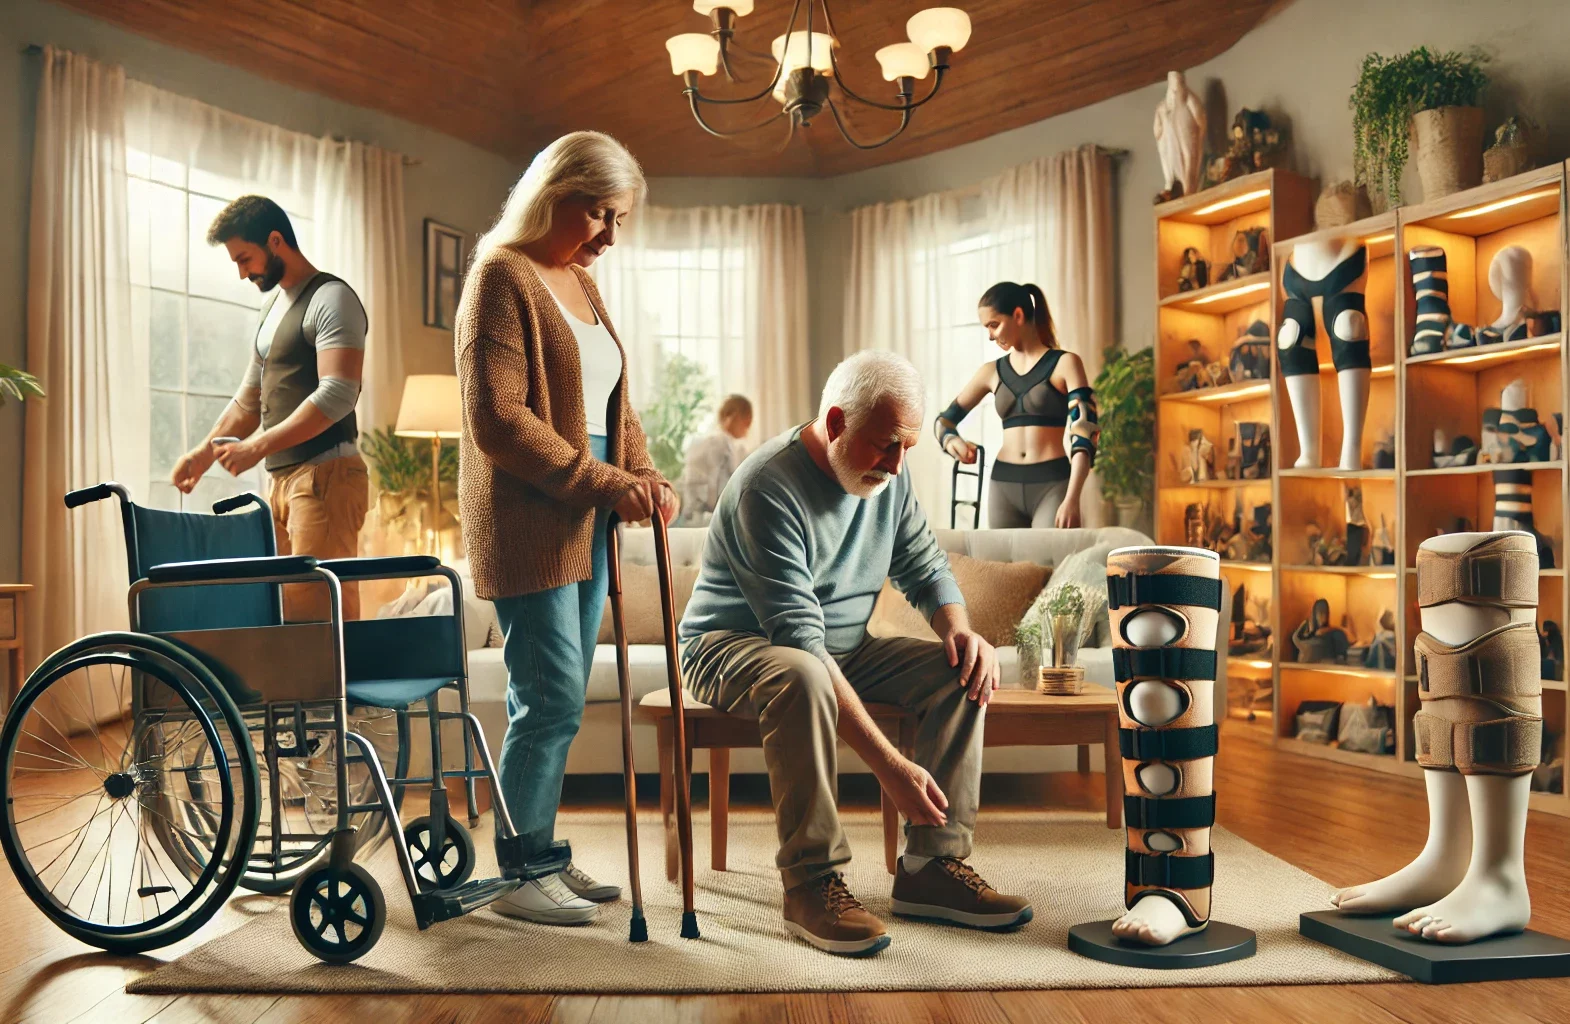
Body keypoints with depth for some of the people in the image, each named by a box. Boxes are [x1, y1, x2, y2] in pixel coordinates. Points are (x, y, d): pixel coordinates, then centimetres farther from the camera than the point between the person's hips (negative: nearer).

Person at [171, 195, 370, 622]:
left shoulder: (331, 299, -7)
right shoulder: (273, 303, 22)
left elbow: (337, 395, -19)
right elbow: (250, 398, 28)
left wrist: (259, 447, -19)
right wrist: (204, 452, 17)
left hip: (326, 475, -9)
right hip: (282, 478, 9)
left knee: (321, 612, -12)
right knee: (280, 612, 4)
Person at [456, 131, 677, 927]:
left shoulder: (579, 284, 19)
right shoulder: (502, 276, -8)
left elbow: (612, 405, 22)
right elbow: (497, 420, -17)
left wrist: (643, 475, 3)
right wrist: (604, 483, -17)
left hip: (583, 527, 8)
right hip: (526, 526, -8)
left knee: (557, 704, 12)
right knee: (551, 703, -6)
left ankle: (538, 855, 23)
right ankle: (518, 877, 9)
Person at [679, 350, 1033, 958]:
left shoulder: (887, 474, -3)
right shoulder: (768, 487, -27)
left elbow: (923, 565, 10)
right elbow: (800, 643, -34)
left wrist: (958, 627, -15)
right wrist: (889, 765, -38)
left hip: (844, 646, 7)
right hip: (732, 644, -7)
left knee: (964, 671, -13)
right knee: (802, 678, -40)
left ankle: (932, 863, -10)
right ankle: (811, 882, -27)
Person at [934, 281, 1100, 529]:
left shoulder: (1064, 364, 0)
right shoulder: (992, 372, 12)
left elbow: (1084, 435, -8)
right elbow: (944, 419, 18)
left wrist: (1072, 499, -20)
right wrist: (951, 440, -7)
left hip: (1053, 484, -4)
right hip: (1004, 485, 4)